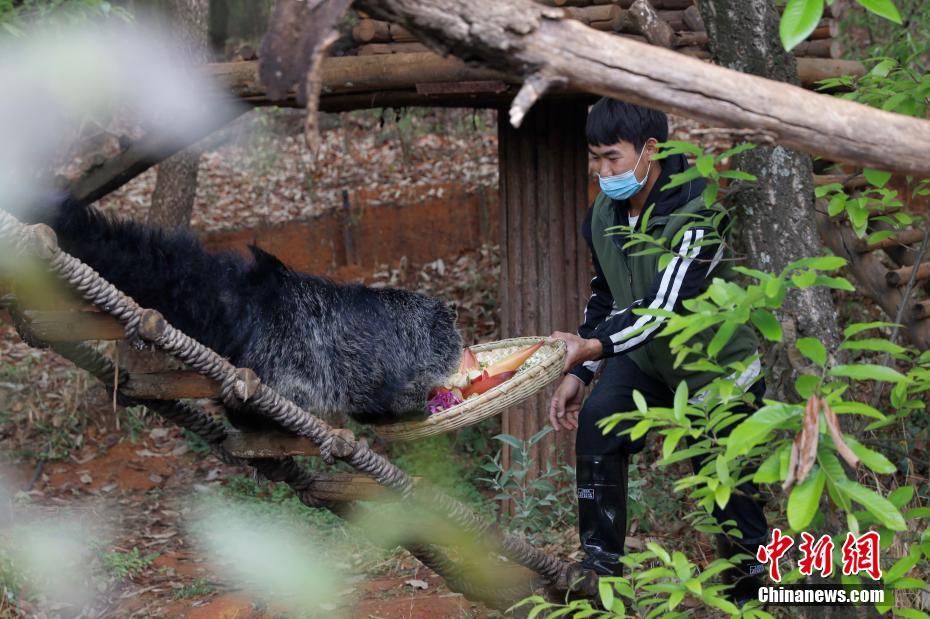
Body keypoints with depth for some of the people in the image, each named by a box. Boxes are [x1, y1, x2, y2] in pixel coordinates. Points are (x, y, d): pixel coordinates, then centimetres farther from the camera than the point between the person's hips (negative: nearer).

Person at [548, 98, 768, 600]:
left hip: (717, 368, -5)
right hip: (644, 357, 6)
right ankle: (600, 572, -14)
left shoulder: (698, 213, -29)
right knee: (596, 424, -21)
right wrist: (578, 373, 4)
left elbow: (665, 306, -39)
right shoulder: (602, 216, -5)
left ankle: (751, 591, 25)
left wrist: (594, 346, -50)